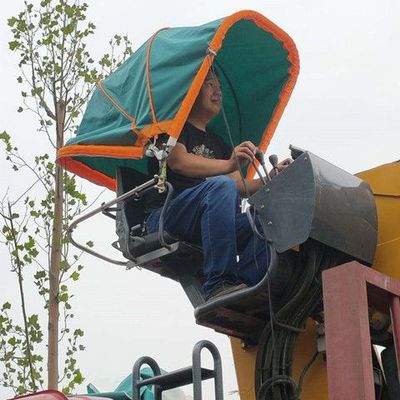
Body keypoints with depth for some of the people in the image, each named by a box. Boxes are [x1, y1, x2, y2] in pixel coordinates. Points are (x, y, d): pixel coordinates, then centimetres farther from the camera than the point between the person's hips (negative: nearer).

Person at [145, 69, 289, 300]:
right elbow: (177, 161, -10)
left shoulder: (218, 144, 30)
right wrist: (229, 165, -23)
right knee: (221, 186, -35)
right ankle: (219, 284, -41)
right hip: (166, 217, -6)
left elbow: (241, 188, 19)